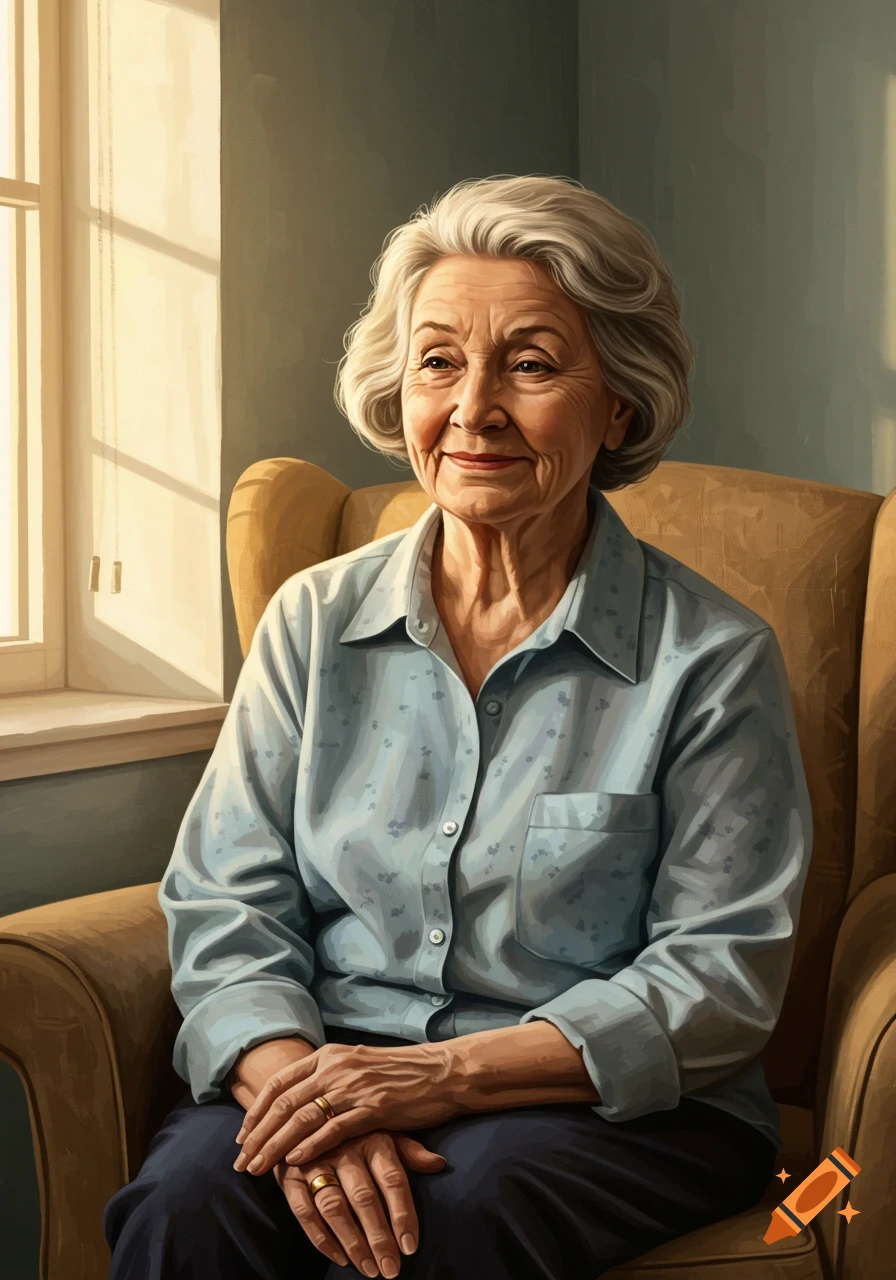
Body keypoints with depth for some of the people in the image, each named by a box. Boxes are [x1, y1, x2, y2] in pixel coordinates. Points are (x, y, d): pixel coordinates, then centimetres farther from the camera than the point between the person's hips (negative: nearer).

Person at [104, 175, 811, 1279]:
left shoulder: (713, 660, -3)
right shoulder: (315, 621, 7)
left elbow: (721, 973, -6)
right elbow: (223, 901, 3)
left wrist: (450, 1072, -18)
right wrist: (299, 1088, -18)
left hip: (618, 1102, -2)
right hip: (329, 1064, 2)